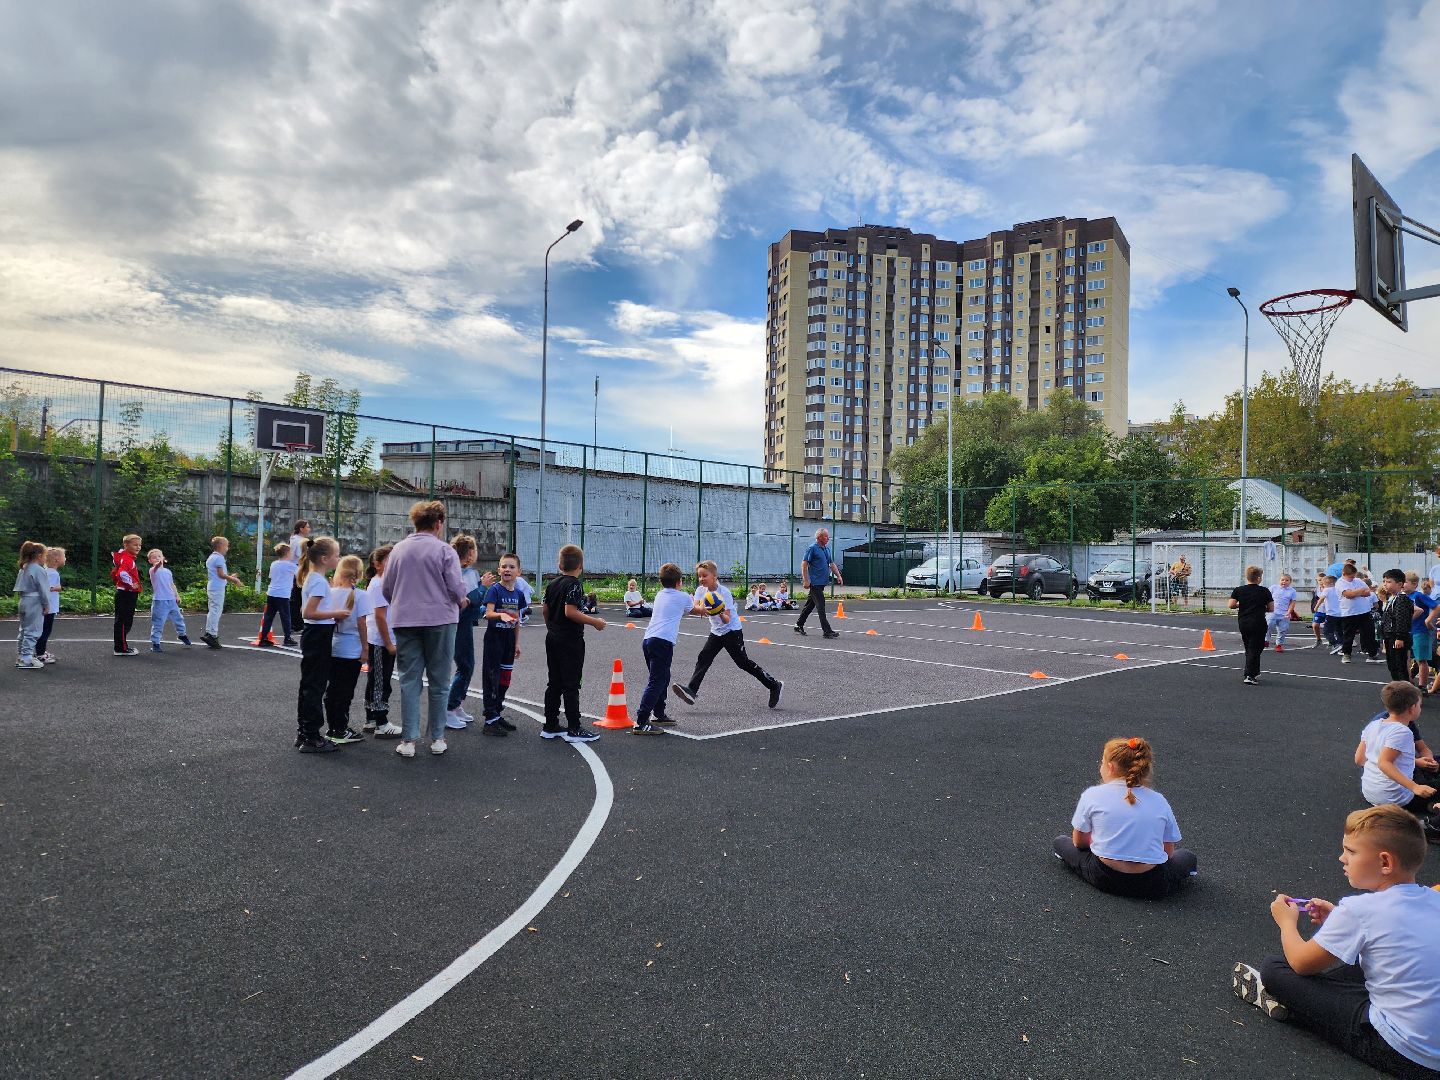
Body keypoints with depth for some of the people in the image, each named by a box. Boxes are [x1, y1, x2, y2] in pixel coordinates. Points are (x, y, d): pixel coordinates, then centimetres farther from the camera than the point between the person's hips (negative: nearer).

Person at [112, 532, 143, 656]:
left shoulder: (126, 557, 16)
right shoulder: (127, 559, -16)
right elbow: (123, 573, -35)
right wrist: (131, 584, -23)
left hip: (126, 594, 10)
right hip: (126, 594, -10)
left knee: (126, 622, 15)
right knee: (123, 622, -5)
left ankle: (122, 646, 23)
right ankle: (121, 649, -2)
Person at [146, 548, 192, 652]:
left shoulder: (168, 571, 11)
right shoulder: (153, 571, -9)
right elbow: (155, 570, -35)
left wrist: (177, 595, 16)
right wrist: (158, 565, -57)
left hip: (171, 600, 6)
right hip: (160, 601, -6)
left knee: (178, 618, 20)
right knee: (158, 623, -5)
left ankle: (181, 634, 42)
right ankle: (155, 643, 2)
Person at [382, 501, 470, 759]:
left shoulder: (398, 549, 5)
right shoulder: (444, 550, -8)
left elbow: (386, 589, 9)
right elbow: (456, 587, -11)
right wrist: (461, 601, 11)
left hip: (405, 622, 3)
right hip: (439, 620, -3)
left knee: (410, 681, 7)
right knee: (439, 682, 7)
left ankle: (408, 740, 7)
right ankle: (438, 739, 13)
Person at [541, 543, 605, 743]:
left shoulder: (552, 583, 9)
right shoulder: (574, 585, -14)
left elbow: (545, 609, 13)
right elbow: (570, 612, -24)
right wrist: (595, 622, -17)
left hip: (553, 638, 8)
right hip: (570, 641, -8)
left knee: (554, 684, 13)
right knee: (571, 685, -3)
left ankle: (550, 726, 17)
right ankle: (574, 729, 1)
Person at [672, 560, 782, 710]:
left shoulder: (724, 592, -21)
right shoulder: (701, 590, -4)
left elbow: (727, 620, -24)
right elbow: (693, 609, -20)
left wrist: (721, 613, -45)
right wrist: (701, 609, -42)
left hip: (732, 631, -6)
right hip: (717, 631, 6)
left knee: (743, 662, -4)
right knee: (703, 658, -8)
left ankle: (774, 685, 7)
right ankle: (691, 690, -13)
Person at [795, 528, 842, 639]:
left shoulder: (827, 549, 15)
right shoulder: (812, 548, -10)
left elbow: (832, 564, 22)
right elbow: (804, 565, -13)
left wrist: (838, 576, 11)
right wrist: (806, 580, -18)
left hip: (822, 583, 8)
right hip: (815, 583, -8)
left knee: (810, 605, 14)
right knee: (821, 606, -8)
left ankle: (799, 626, 23)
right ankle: (827, 631, -9)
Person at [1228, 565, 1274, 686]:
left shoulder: (1238, 590, 1)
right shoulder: (1264, 591, -3)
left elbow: (1231, 605, -6)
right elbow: (1271, 609, 1)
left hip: (1243, 623, 3)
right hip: (1258, 623, -3)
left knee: (1249, 649, 17)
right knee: (1254, 649, -1)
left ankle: (1255, 673, 25)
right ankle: (1249, 676, -7)